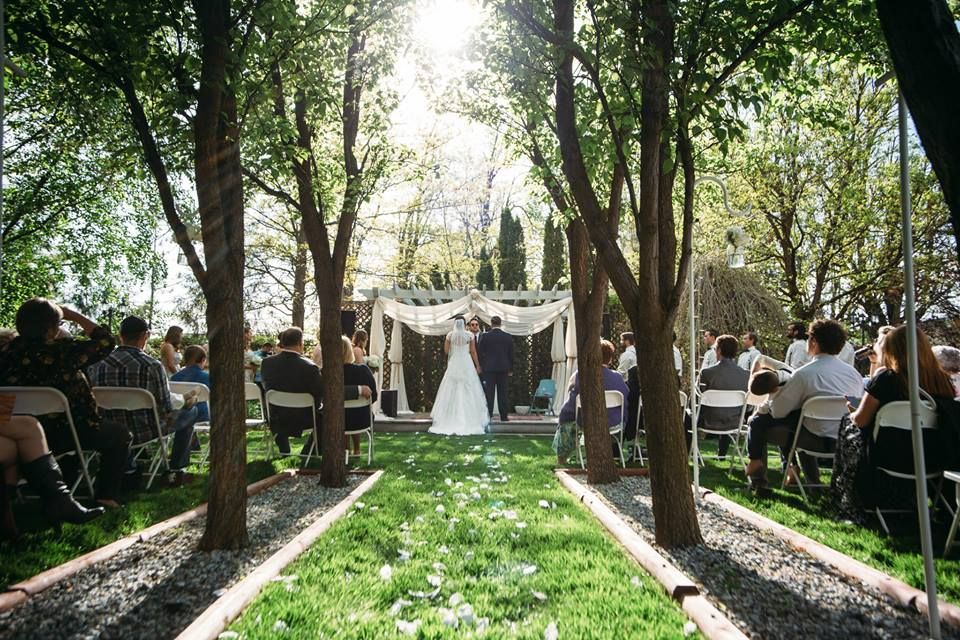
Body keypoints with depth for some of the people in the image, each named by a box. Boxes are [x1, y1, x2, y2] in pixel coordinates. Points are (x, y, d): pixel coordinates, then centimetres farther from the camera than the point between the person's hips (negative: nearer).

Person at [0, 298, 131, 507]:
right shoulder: (62, 351, -23)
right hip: (67, 433, -6)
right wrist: (74, 316, -6)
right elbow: (106, 342, -12)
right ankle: (106, 496, 10)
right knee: (120, 433, 18)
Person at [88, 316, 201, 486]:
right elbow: (166, 408, -15)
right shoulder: (152, 366, -22)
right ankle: (176, 471, 18)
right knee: (191, 411, 19)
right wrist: (186, 401, 7)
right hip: (146, 432, -6)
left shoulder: (97, 365, -8)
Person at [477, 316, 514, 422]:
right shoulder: (508, 337, 1)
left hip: (489, 368, -2)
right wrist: (510, 369, 13)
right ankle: (504, 416, 7)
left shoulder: (485, 336, -5)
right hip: (503, 368, 2)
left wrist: (480, 366, 10)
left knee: (489, 392, 1)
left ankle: (489, 414, -3)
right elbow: (511, 354, 5)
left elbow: (479, 352, -1)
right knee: (502, 392, 6)